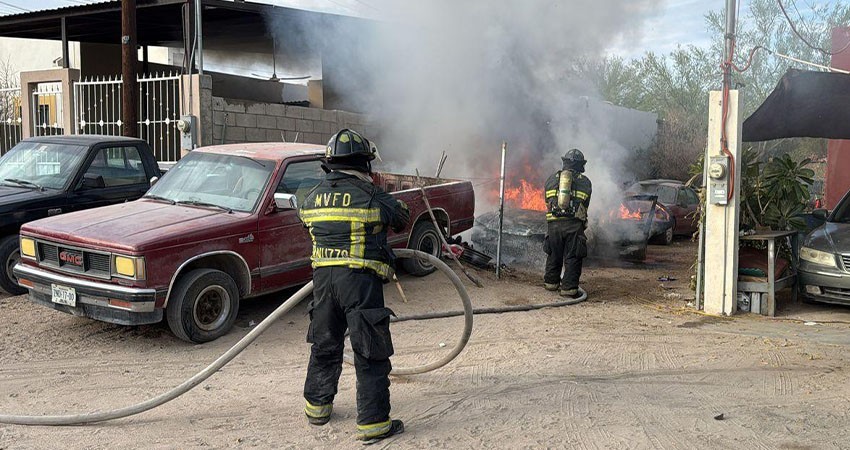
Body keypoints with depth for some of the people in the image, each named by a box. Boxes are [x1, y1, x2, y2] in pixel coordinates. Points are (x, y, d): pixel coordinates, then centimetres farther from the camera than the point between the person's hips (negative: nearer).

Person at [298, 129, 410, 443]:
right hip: (361, 279, -5)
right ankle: (373, 422, 6)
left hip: (323, 278, 5)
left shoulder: (312, 198, 6)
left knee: (324, 345, 22)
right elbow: (402, 219, 8)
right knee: (371, 353, 3)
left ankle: (317, 407, 35)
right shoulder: (373, 197, -7)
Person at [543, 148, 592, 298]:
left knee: (554, 255, 17)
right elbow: (585, 205, 13)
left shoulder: (552, 179, 15)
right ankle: (569, 288, 0)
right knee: (572, 257, 2)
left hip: (554, 223, 3)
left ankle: (551, 282, 29)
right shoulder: (585, 182, 10)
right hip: (574, 224, -2)